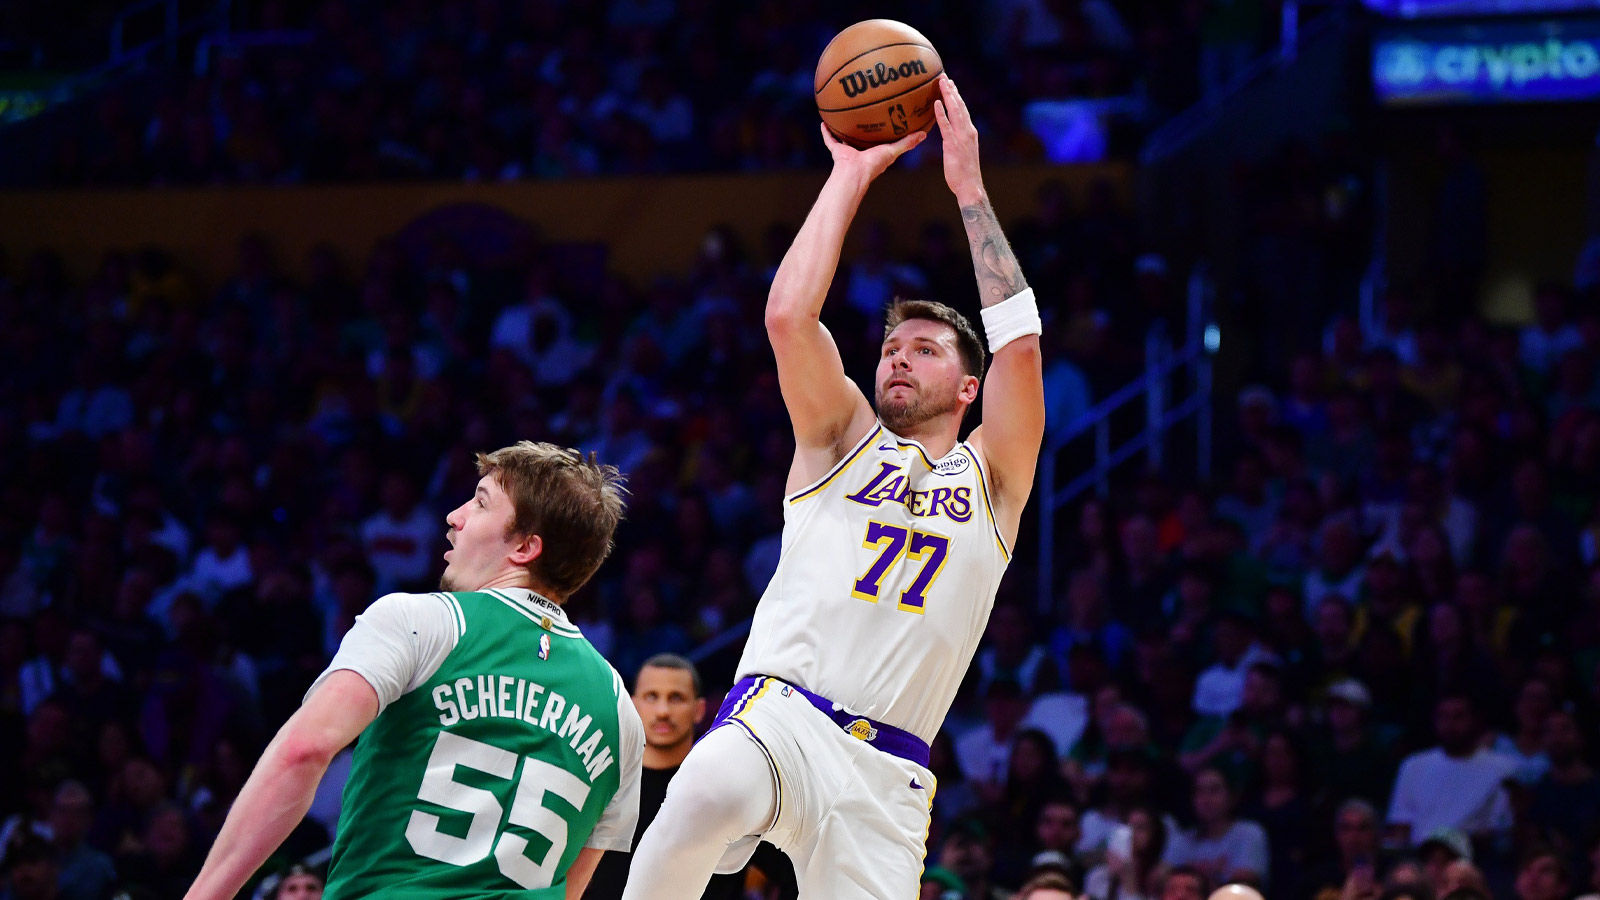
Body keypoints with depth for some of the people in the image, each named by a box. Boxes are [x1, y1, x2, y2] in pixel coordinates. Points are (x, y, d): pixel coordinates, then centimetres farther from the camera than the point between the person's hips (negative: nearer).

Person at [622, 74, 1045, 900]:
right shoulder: (842, 442, 18)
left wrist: (969, 187, 4)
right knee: (705, 796, -37)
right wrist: (850, 175, 5)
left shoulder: (991, 478, 18)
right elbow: (787, 315, 0)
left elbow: (1018, 341, 2)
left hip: (884, 775, 2)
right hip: (780, 716, -2)